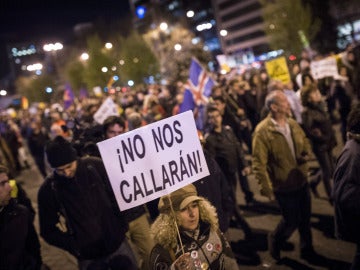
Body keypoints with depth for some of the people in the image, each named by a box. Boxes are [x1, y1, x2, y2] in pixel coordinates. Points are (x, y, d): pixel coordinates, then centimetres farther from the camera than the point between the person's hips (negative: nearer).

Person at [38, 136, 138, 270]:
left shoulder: (95, 166, -10)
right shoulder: (48, 190, -11)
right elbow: (48, 231, -3)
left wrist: (121, 227, -5)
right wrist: (75, 248, -13)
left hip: (117, 245, 1)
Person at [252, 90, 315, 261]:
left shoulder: (292, 124, 2)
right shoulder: (262, 131, -22)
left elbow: (305, 142, 17)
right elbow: (258, 163, -21)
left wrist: (306, 153, -5)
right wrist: (266, 188, -23)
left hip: (302, 181, 6)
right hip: (283, 186, -6)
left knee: (305, 218, 17)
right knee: (291, 221, 5)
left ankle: (307, 249, 41)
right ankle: (274, 241, 36)